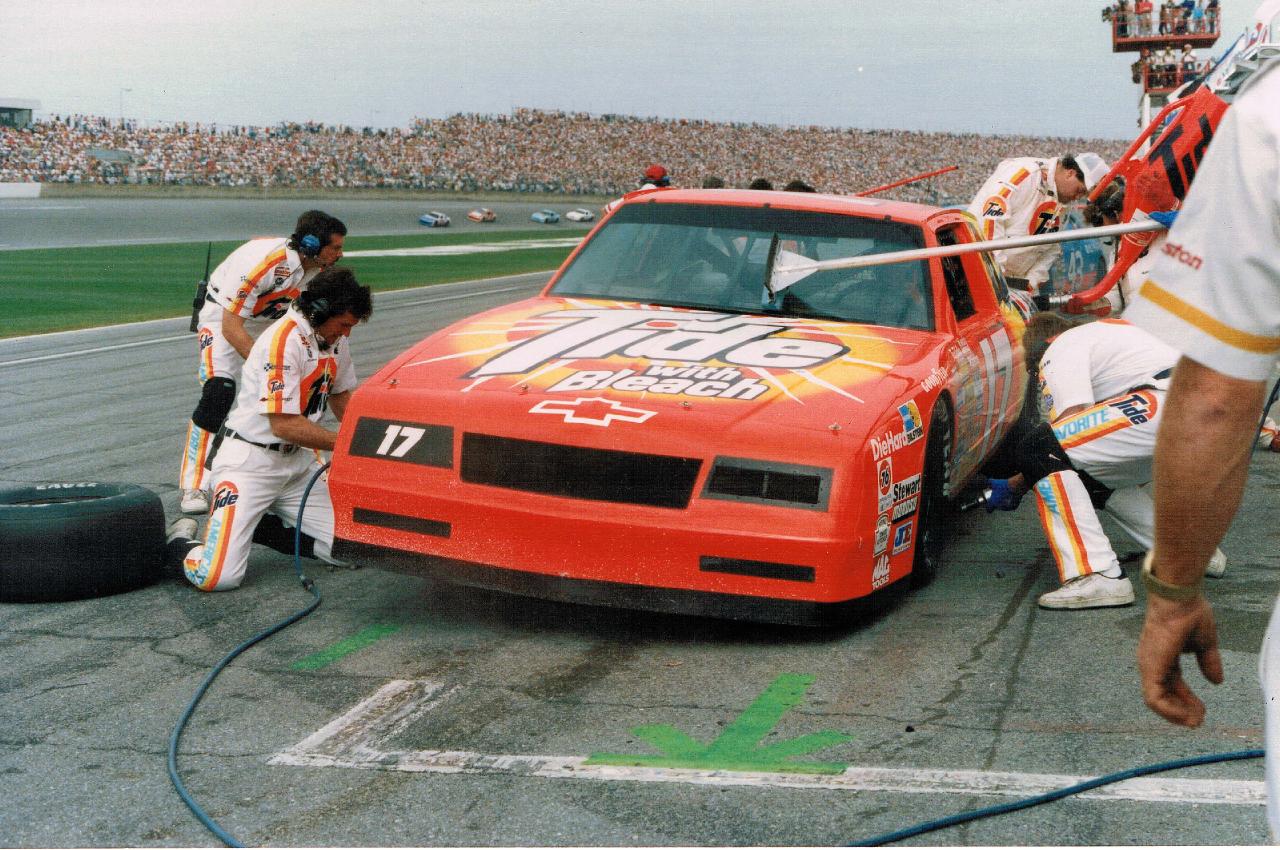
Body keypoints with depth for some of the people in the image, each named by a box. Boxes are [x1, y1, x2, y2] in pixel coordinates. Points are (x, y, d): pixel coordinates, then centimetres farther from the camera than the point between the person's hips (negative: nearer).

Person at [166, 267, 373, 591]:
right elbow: (284, 425, -24)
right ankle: (180, 542, 12)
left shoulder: (334, 338, 5)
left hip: (297, 463, 9)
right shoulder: (284, 340, -22)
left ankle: (273, 527, 17)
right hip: (250, 463, -8)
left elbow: (341, 395, 21)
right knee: (219, 577, -21)